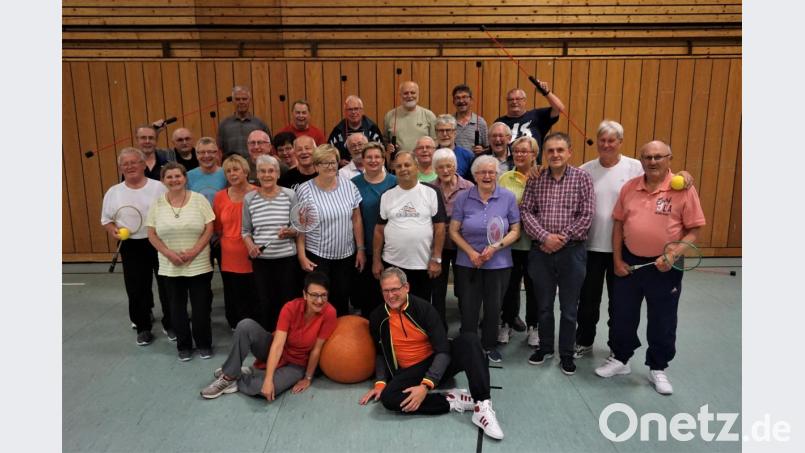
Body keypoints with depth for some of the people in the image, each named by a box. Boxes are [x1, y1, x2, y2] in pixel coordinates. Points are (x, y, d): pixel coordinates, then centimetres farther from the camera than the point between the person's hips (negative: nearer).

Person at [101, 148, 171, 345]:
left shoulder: (159, 187, -2)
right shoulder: (113, 192, 5)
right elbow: (106, 219, 12)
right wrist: (113, 230, -9)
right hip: (131, 248, 2)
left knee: (167, 286, 7)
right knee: (136, 289, 9)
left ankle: (170, 325, 24)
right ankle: (143, 328, 26)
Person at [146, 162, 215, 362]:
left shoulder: (199, 199, -3)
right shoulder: (157, 204, 2)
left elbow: (209, 229, -5)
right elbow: (152, 234, 2)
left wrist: (194, 251, -15)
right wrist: (169, 253, -12)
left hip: (199, 265, -2)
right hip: (170, 267, 2)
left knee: (201, 306, 4)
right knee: (177, 306, 10)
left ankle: (204, 344, 20)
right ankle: (184, 346, 24)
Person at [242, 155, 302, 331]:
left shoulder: (290, 195, -2)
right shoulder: (249, 198, 3)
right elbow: (245, 230, 10)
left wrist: (289, 232, -19)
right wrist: (250, 245, -8)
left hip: (287, 259, -1)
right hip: (261, 260, 2)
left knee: (287, 303, 5)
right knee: (264, 304, 9)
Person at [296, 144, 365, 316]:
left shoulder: (349, 186, -1)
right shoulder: (305, 190, -9)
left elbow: (357, 220, 4)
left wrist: (361, 249, 2)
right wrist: (302, 256, -8)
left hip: (346, 255, 3)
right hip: (316, 256, -2)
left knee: (342, 299, 11)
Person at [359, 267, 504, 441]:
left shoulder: (423, 308, -13)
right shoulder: (377, 318, -3)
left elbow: (443, 351, -17)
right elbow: (380, 353, 13)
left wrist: (425, 386, -27)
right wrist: (380, 383, -4)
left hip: (438, 364, -1)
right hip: (410, 372, 2)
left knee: (468, 340, -29)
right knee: (388, 397, -31)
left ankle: (482, 406, -33)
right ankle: (452, 401, -22)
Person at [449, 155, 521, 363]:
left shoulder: (508, 197, -4)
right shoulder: (463, 197, -4)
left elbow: (515, 231, -1)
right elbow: (454, 231, -1)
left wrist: (496, 247, -15)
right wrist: (471, 252, -12)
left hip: (499, 263, 0)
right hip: (468, 263, 0)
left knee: (493, 307, 13)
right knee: (468, 307, 8)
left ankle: (490, 345, 32)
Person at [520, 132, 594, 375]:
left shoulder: (582, 178, -2)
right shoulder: (535, 179, 4)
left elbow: (587, 215, -7)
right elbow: (526, 211, -2)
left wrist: (562, 238, -13)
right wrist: (545, 236, -15)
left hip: (572, 251, -2)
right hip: (540, 251, 2)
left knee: (569, 309, 9)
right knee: (543, 305, 14)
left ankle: (567, 354, 24)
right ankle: (545, 347, 32)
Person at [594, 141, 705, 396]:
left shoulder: (683, 190, -10)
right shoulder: (629, 187, 2)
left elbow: (694, 231, -9)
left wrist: (672, 256, -21)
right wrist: (617, 260, 3)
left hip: (664, 267, -3)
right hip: (629, 262, 3)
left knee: (662, 322, 11)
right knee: (622, 316, 15)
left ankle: (658, 369, 30)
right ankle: (620, 359, 35)